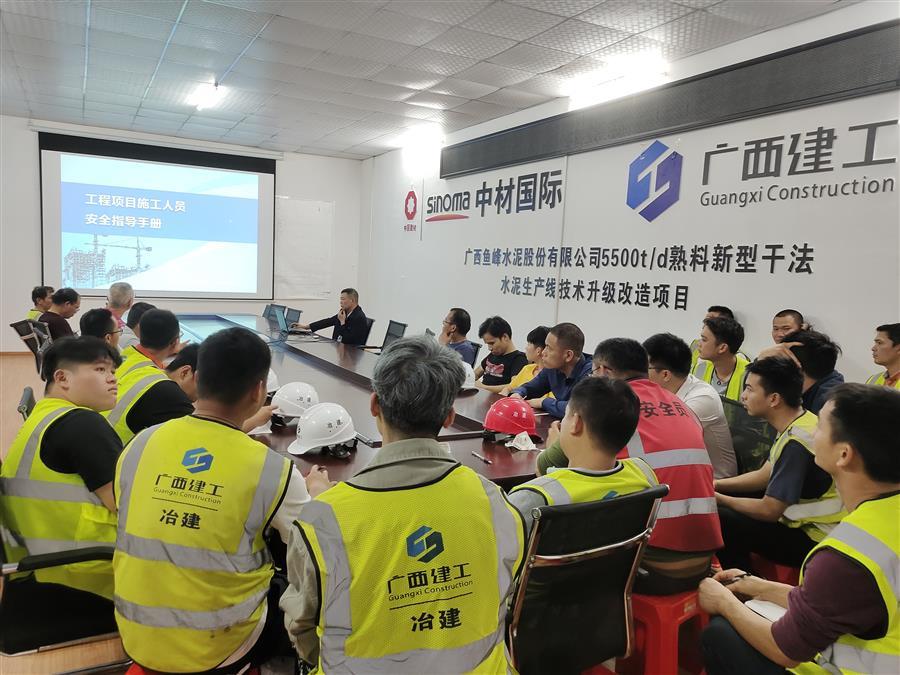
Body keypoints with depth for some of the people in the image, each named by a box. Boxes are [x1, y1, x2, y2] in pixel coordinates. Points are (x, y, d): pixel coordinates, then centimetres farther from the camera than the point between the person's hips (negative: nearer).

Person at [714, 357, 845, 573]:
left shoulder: (796, 442, -28)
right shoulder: (797, 424, 2)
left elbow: (768, 511, -22)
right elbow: (764, 476, 13)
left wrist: (718, 498, -9)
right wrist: (716, 485, 5)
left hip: (814, 540, -10)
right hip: (804, 522, 10)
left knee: (718, 521, -17)